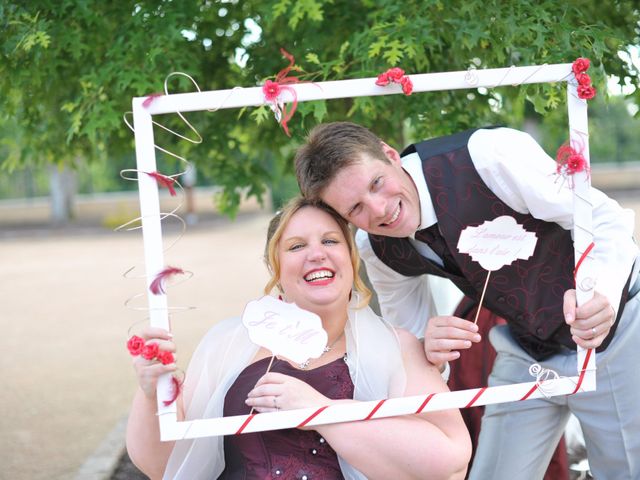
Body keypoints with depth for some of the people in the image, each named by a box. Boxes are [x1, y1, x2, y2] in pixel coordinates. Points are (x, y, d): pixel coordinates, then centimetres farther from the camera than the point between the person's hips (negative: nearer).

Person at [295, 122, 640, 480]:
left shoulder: (489, 155, -30)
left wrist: (600, 292, -44)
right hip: (525, 354, 5)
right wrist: (429, 350, -23)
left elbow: (604, 218, -23)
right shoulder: (375, 249, -11)